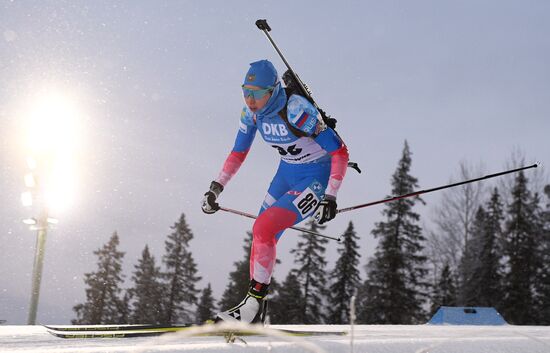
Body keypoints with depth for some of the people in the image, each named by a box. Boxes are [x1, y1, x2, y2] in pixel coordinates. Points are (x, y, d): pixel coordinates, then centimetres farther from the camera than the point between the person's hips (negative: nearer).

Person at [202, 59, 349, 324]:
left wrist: (330, 197, -24)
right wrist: (216, 188, 1)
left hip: (315, 178, -8)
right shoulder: (252, 112, -8)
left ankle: (253, 305, -10)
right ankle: (256, 311, 14)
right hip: (287, 172, 8)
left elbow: (340, 151, -23)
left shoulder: (296, 110, -29)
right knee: (261, 235, 5)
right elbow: (238, 153, 8)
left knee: (263, 229, -20)